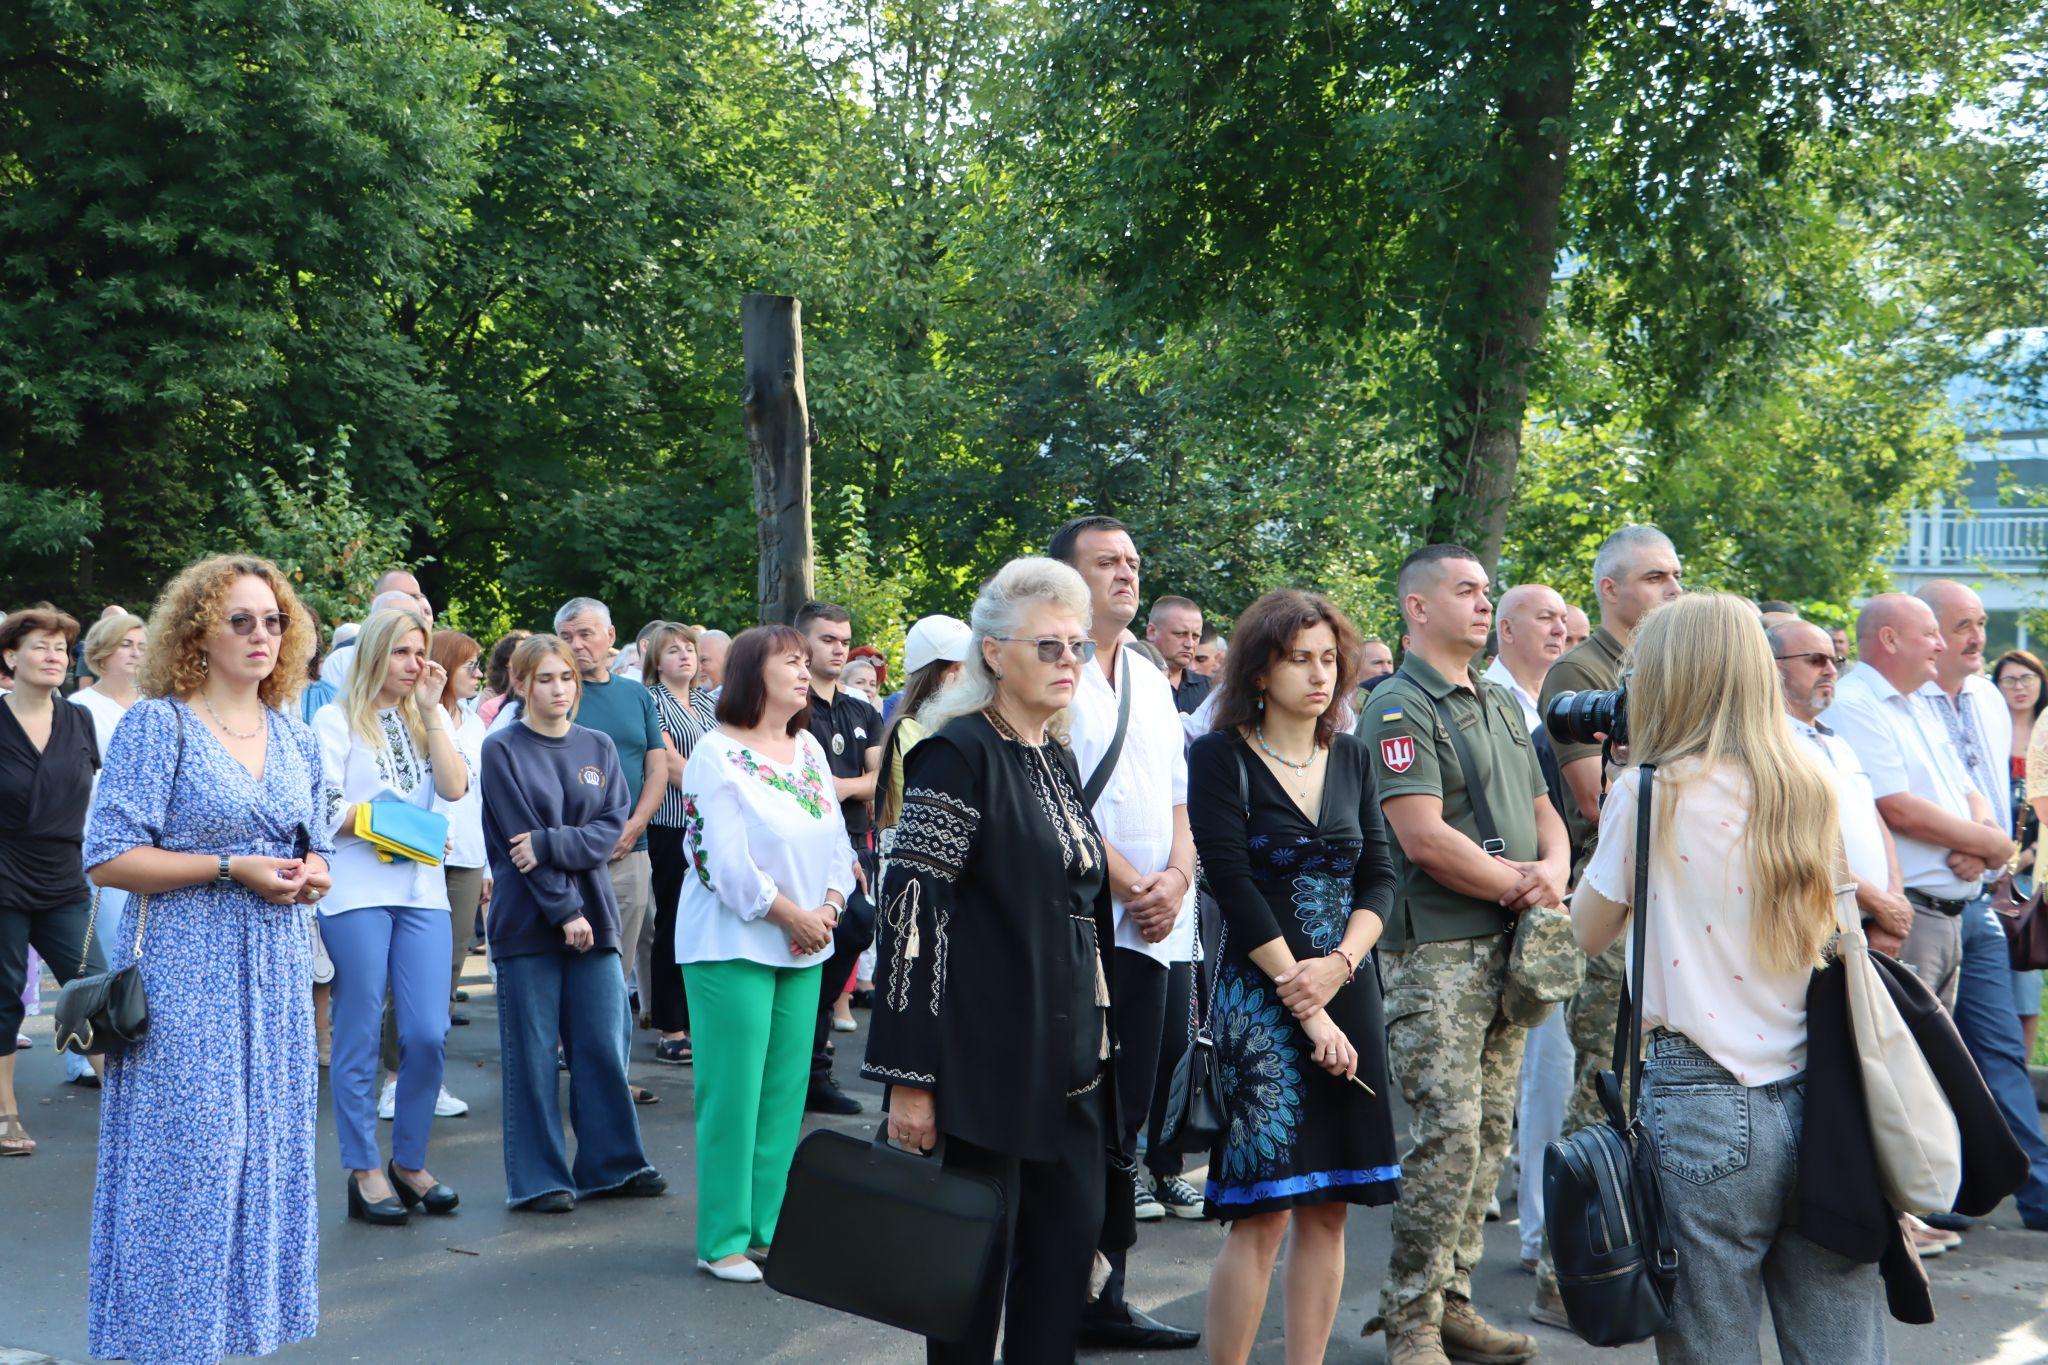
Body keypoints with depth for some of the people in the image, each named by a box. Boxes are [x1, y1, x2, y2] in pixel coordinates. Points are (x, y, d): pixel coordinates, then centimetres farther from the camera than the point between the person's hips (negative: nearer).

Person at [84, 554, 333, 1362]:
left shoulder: (295, 738, 12)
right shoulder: (159, 725, -6)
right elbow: (110, 858, -10)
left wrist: (312, 873, -2)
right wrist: (231, 869, -16)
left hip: (275, 976, 6)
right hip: (184, 972, -6)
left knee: (263, 1159, 9)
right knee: (180, 1162, -4)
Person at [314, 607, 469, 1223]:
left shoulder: (429, 720, 16)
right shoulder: (336, 720, 3)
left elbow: (454, 787, -2)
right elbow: (322, 811, -4)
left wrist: (430, 710, -3)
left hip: (422, 892, 4)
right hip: (356, 891, -4)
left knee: (429, 1034, 0)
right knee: (359, 1038, 1)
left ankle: (409, 1161, 15)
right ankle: (363, 1170, 11)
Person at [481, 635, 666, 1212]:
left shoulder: (598, 747, 10)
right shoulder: (502, 749, -2)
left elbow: (611, 827, 0)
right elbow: (518, 838, -9)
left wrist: (548, 844, -16)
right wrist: (564, 910, -13)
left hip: (593, 914, 4)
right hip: (527, 921, -4)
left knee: (603, 1045, 6)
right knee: (533, 1053, 1)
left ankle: (611, 1163, 17)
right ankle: (538, 1179, 10)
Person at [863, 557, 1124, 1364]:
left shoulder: (1057, 759, 13)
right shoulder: (959, 754, -12)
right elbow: (909, 913, -17)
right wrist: (909, 1078, -20)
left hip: (1067, 1056, 8)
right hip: (987, 1053, -8)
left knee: (1071, 1236, 10)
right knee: (979, 1245, 1)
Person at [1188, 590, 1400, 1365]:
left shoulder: (1351, 759, 13)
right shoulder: (1222, 757, -4)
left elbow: (1379, 876, 9)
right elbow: (1233, 886, -11)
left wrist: (1340, 965, -9)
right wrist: (1305, 1006, -13)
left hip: (1348, 993, 5)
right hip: (1260, 997, -5)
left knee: (1328, 1207, 6)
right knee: (1264, 1209, -8)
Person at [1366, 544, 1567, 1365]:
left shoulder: (1502, 704, 18)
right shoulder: (1400, 706, -9)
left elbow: (1544, 811, 20)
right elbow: (1425, 841, -17)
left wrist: (1553, 871, -3)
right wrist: (1520, 886, -8)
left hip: (1507, 945, 8)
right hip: (1436, 949, -8)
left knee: (1491, 1132, 10)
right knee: (1447, 1135, -9)